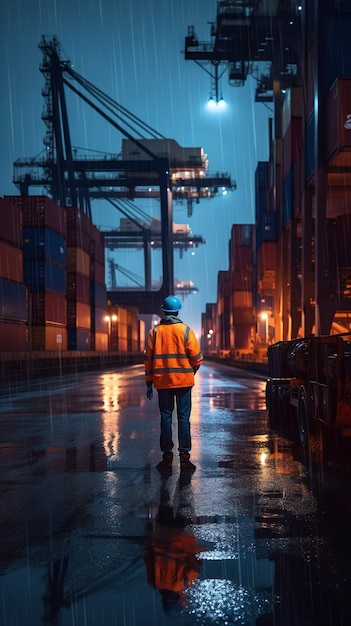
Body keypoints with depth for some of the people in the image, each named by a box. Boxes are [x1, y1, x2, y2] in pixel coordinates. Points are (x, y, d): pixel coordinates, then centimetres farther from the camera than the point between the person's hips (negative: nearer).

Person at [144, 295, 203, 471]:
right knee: (183, 417, 3)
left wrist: (149, 383, 9)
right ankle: (184, 455, 1)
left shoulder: (154, 332, 2)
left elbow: (148, 359, 3)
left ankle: (167, 456, 9)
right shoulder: (186, 330, -4)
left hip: (162, 381, 2)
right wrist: (192, 371, 15)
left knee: (165, 417, 8)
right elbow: (196, 357, -5)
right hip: (183, 380, -2)